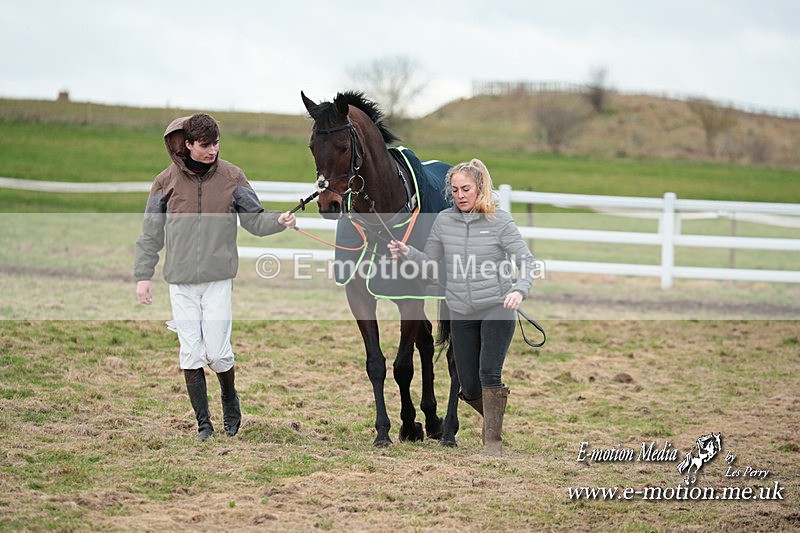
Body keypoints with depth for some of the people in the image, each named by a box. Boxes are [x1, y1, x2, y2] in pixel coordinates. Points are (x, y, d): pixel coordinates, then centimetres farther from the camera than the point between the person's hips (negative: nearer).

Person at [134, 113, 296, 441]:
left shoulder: (231, 177, 2)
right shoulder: (167, 181, 1)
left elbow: (254, 219, 4)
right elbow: (151, 233, 7)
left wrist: (279, 221, -17)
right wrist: (143, 275, 2)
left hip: (218, 279, -1)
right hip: (181, 282, 1)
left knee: (217, 353, -5)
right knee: (191, 354, 1)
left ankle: (229, 398, 26)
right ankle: (203, 423, 11)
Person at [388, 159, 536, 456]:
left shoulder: (500, 221, -8)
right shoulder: (444, 221, 3)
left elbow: (526, 260, -12)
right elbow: (429, 261, 10)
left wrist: (519, 290, -30)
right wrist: (406, 253, -10)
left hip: (497, 309, -4)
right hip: (462, 314, 4)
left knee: (489, 374, -16)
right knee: (469, 387, 6)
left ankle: (493, 441, -6)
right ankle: (494, 417, 36)